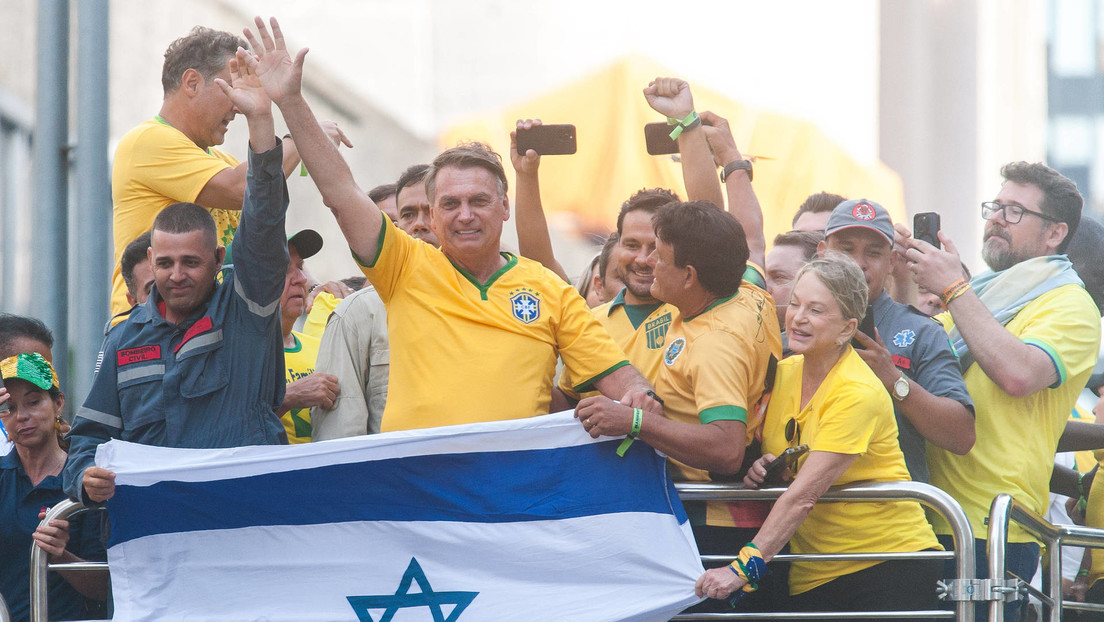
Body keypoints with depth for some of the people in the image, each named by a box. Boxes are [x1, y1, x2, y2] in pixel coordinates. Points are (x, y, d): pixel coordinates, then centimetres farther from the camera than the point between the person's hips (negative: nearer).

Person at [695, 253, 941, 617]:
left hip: (890, 567, -6)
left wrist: (742, 568, -29)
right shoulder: (783, 373, 6)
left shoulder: (858, 393, -17)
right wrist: (760, 470, -4)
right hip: (811, 579, 6)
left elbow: (803, 495, -24)